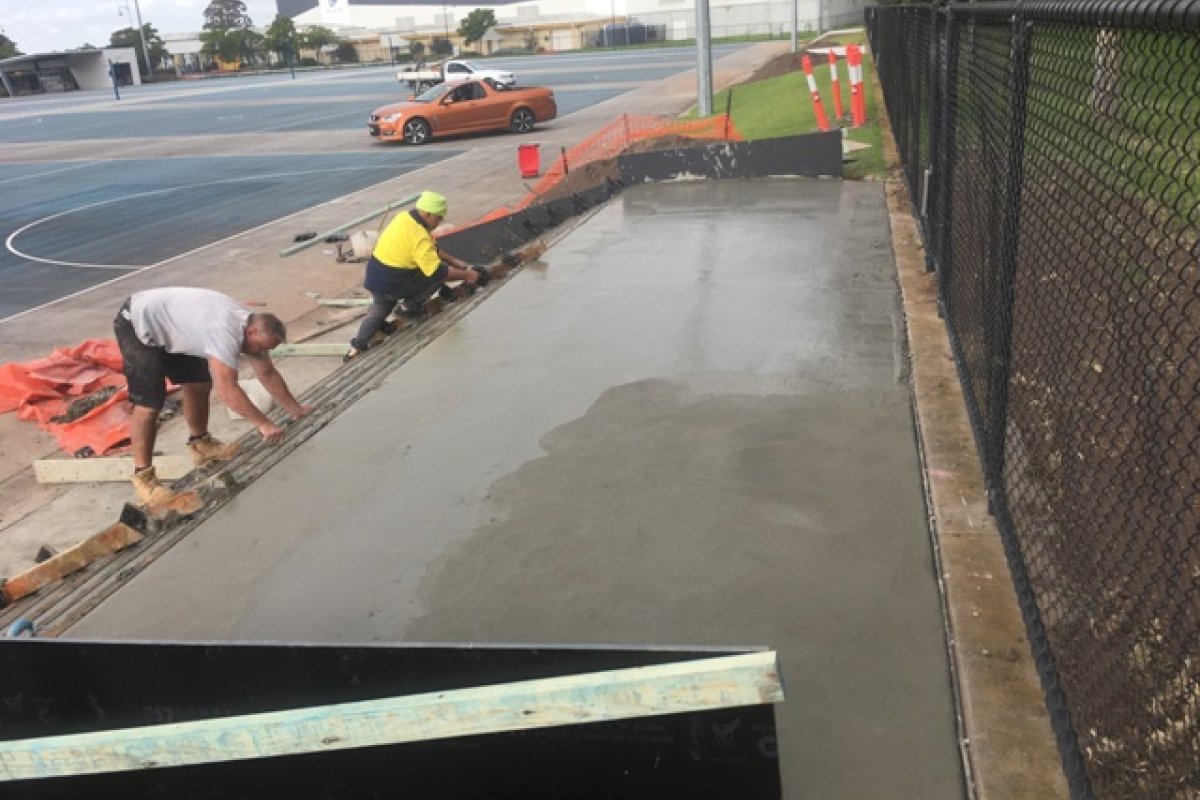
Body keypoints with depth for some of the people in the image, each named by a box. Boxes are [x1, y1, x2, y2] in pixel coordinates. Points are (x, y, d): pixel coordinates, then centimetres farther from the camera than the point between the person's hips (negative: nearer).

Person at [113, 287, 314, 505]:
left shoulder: (253, 327, -4)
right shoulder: (226, 331, -34)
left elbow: (268, 374, 8)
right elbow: (227, 388, -38)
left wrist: (295, 408, 10)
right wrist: (264, 424, -34)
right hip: (137, 325, -9)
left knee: (199, 383, 11)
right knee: (150, 403, -13)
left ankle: (200, 444, 30)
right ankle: (143, 476, -3)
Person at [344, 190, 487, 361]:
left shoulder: (405, 218, 5)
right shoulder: (419, 237, -23)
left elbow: (433, 249, 17)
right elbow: (436, 271, -22)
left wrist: (454, 261, 16)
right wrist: (466, 275, -12)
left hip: (374, 277, 9)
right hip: (391, 284, -9)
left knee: (379, 309, 31)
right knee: (442, 272, -2)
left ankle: (357, 346, 21)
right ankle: (410, 305, 5)